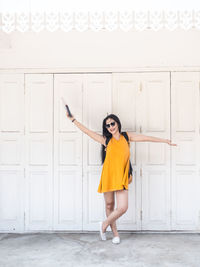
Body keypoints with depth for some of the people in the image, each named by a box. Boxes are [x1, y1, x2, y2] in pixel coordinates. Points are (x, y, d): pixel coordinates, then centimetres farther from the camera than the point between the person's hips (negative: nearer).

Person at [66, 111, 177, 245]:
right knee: (109, 205, 9)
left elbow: (146, 138, 13)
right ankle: (115, 233, 31)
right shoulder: (106, 140, 3)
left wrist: (165, 140, 20)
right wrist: (73, 120, 0)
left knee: (123, 208, -9)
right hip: (108, 176, 0)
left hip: (121, 178, 1)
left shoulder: (127, 136, 8)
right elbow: (87, 131, 3)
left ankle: (104, 225, 18)